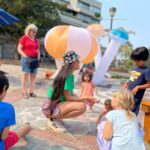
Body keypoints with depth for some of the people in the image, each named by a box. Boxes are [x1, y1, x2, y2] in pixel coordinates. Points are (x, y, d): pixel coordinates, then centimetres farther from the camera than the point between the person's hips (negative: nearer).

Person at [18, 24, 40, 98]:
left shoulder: (36, 40, 14)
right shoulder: (24, 38, -1)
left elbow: (38, 50, 21)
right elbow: (19, 49, -4)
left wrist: (38, 57, 5)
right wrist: (25, 56, -16)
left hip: (34, 59, 5)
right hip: (26, 59, -5)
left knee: (33, 76, 5)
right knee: (25, 75, -5)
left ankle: (31, 92, 11)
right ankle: (24, 92, 0)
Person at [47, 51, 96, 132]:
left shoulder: (70, 75, 7)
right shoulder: (66, 76, -21)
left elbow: (70, 94, 10)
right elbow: (67, 97, -19)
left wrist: (84, 99, 0)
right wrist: (84, 98, -14)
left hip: (57, 104, 10)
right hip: (52, 107, -9)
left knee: (82, 103, 16)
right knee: (82, 106, -24)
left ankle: (55, 117, 11)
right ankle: (53, 120, -8)